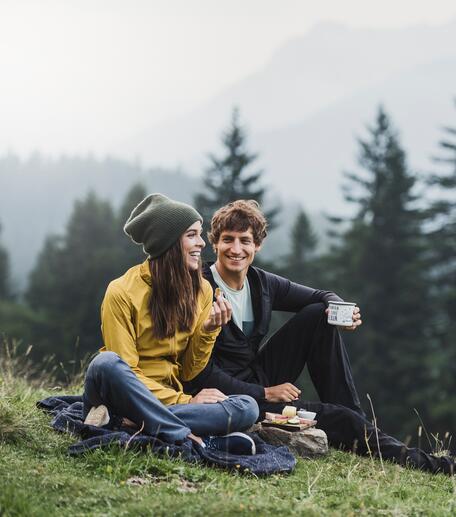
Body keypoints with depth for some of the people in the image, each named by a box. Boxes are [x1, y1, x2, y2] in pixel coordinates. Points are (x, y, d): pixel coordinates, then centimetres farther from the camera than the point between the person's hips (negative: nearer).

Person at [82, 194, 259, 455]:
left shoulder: (201, 290, 5)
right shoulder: (122, 293, -10)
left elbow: (187, 372, 7)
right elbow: (124, 370, -11)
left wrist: (209, 330, -10)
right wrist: (183, 401, -15)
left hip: (166, 401, 4)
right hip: (123, 395, -4)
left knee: (247, 408, -21)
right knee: (106, 363, -39)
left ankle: (138, 425, -32)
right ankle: (191, 439, -35)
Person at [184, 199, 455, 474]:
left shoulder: (262, 283, 2)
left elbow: (322, 296, 12)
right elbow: (202, 373, -19)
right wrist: (264, 393, -20)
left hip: (261, 378, 7)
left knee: (319, 315, -4)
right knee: (341, 420, -20)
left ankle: (357, 420, -6)